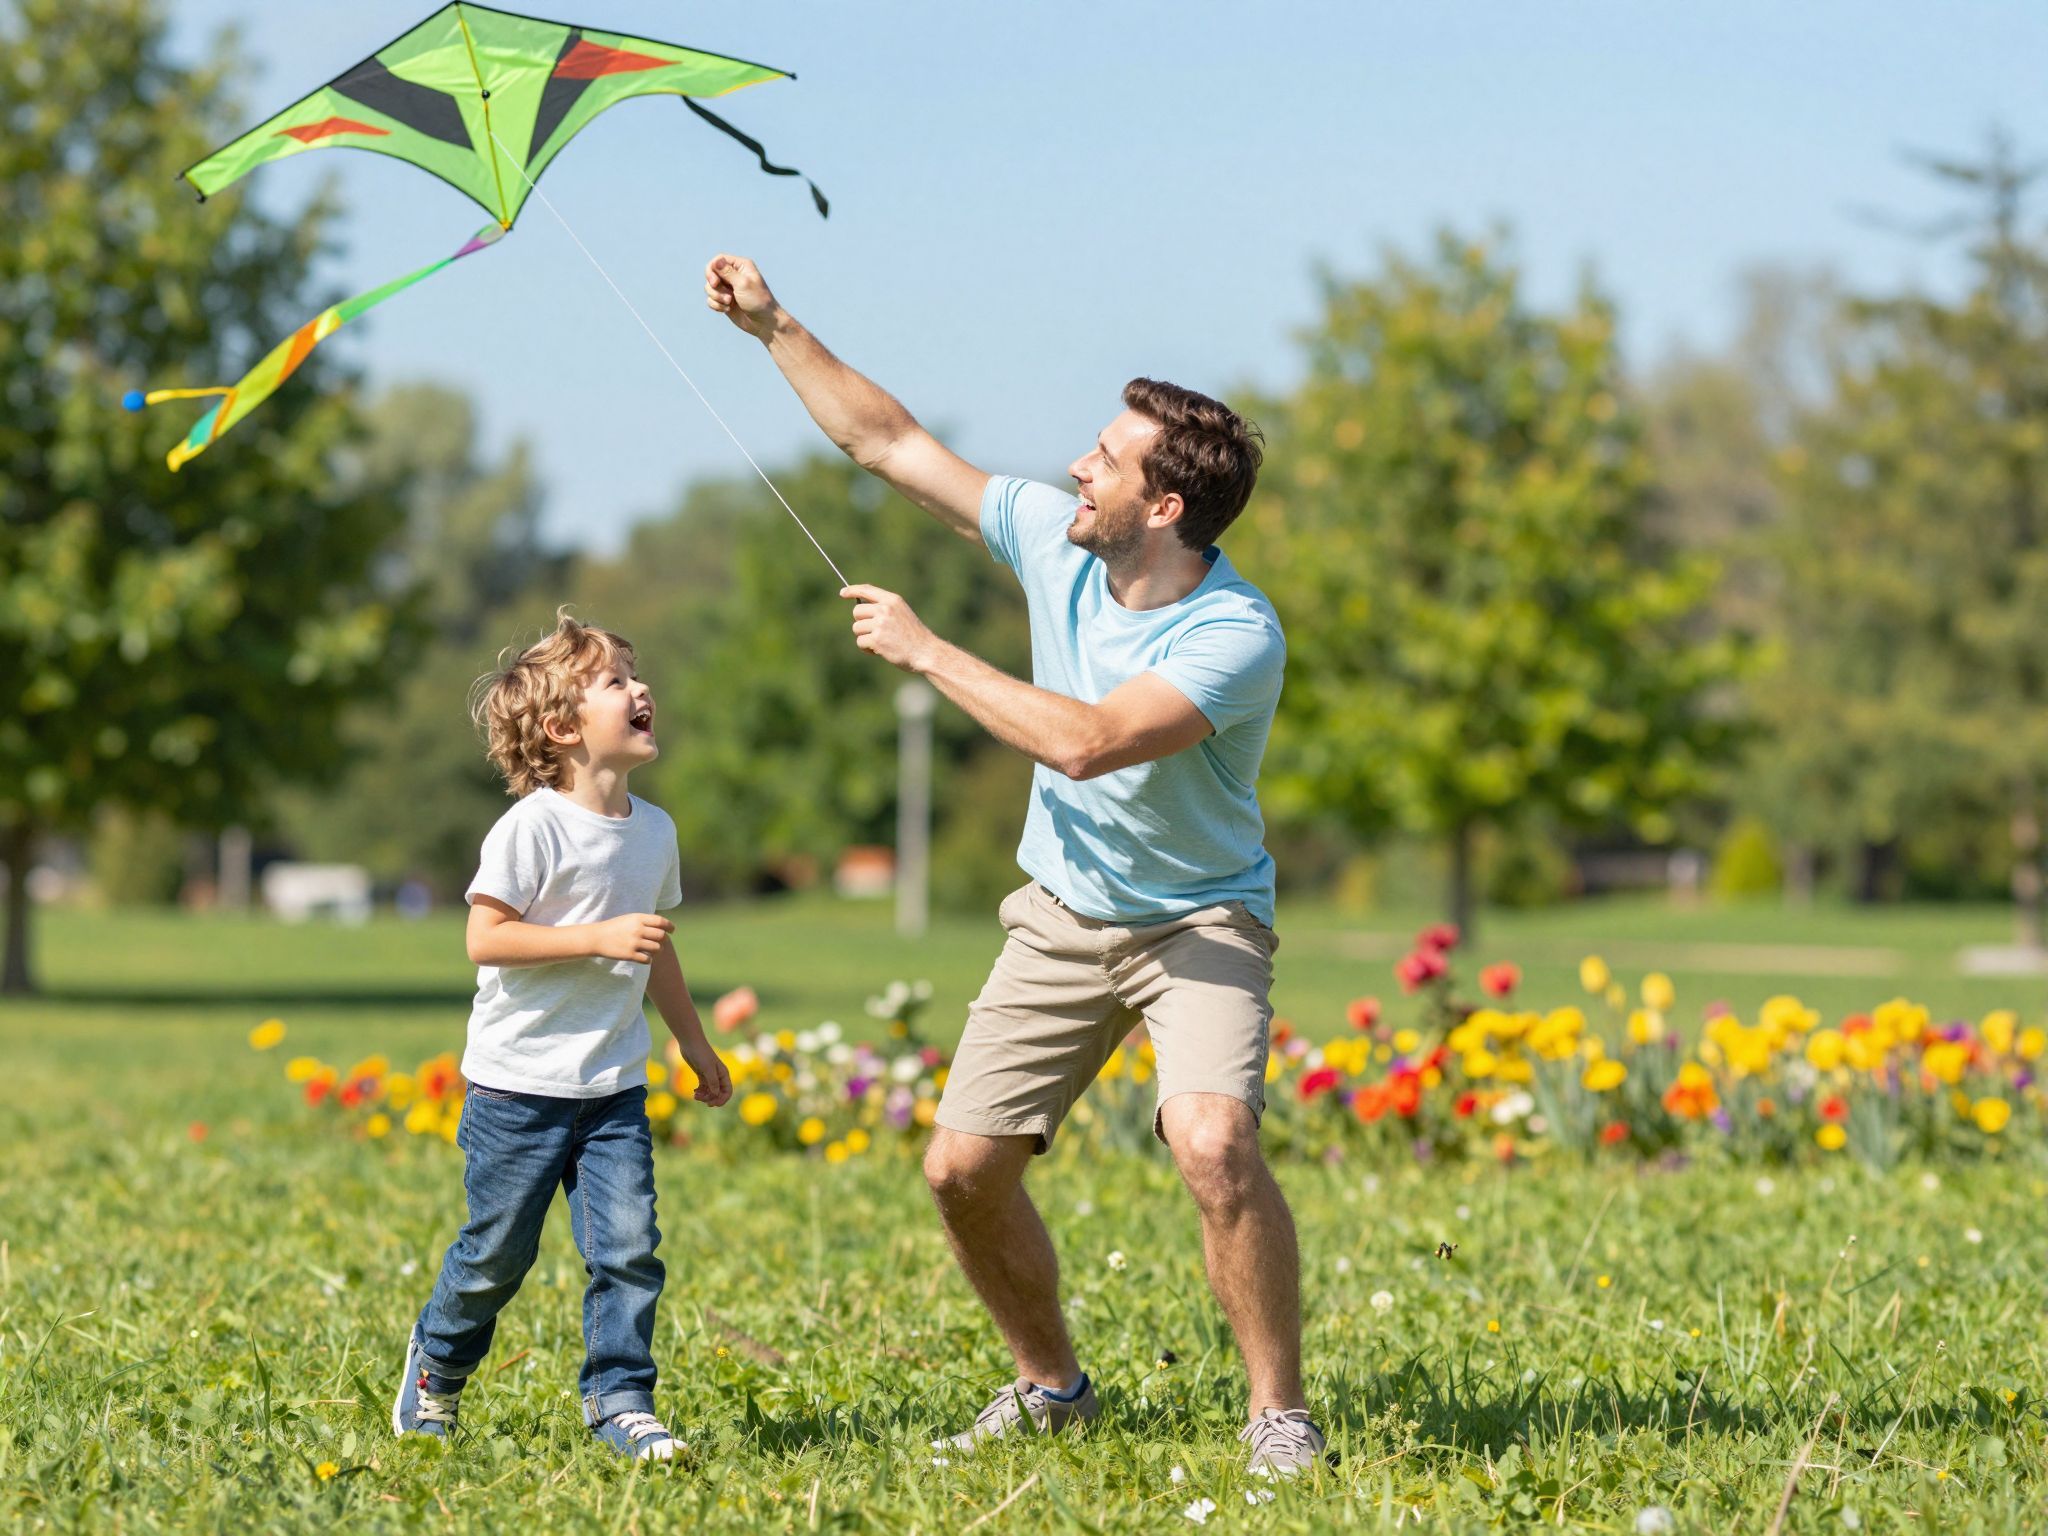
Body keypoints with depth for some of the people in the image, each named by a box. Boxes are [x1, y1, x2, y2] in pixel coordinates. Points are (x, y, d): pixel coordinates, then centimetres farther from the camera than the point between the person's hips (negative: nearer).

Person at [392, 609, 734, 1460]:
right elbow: (486, 938, -20)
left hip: (613, 1085, 5)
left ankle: (620, 1401, 4)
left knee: (629, 1244, -6)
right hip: (519, 1081, -5)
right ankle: (436, 1365, 30)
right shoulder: (532, 827, -15)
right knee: (497, 1253, 5)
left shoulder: (654, 831, 7)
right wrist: (599, 938, -26)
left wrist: (692, 1041, 27)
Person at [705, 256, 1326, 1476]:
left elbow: (1086, 742, -38)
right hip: (1062, 917, 6)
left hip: (1200, 924, -6)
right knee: (964, 1168, 0)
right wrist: (776, 327, -1)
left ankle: (1281, 1412, -15)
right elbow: (891, 443, 2)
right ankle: (1051, 1385, 24)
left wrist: (926, 651, -30)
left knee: (1213, 1145, -30)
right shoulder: (1055, 540, -7)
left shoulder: (1236, 635, -27)